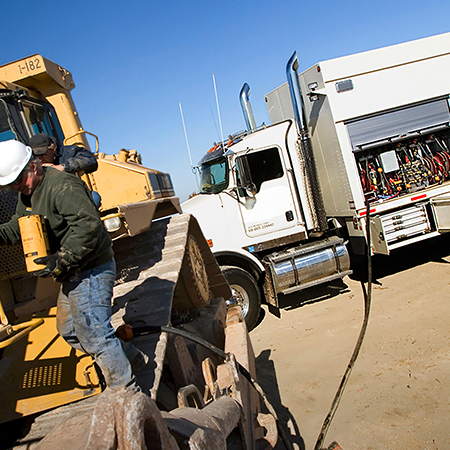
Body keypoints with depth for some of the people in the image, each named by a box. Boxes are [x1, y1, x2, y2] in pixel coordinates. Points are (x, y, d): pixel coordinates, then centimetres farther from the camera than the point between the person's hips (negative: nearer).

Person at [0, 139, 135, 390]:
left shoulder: (62, 186, -21)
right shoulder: (28, 192, 12)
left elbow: (88, 225, -30)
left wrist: (62, 260, -30)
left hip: (91, 271, -11)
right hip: (73, 274, 11)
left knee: (93, 333, -8)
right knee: (69, 330, 22)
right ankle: (114, 367, 36)